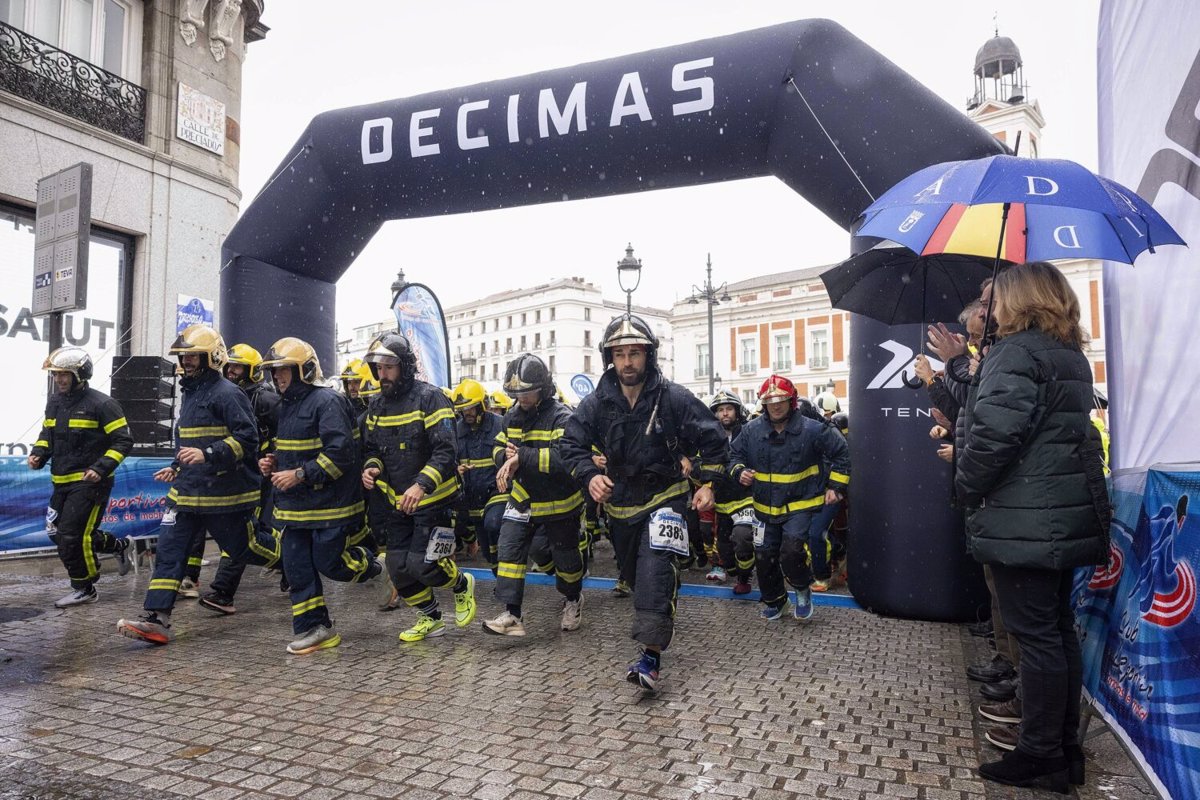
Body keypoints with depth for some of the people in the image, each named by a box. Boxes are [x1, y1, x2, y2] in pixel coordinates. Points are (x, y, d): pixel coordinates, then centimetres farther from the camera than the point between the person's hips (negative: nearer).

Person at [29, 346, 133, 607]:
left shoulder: (101, 404, -13)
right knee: (58, 534, 13)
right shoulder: (55, 402, 10)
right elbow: (48, 434, 22)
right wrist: (38, 453, 1)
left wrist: (101, 468, -22)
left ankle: (84, 590, 11)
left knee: (72, 536, -7)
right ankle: (118, 546, 32)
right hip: (62, 482, 8)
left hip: (89, 482, -8)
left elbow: (123, 441, -12)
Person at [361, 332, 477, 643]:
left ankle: (463, 584, 22)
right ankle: (431, 618, 30)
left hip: (432, 500, -7)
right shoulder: (377, 405, 6)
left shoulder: (429, 398, -15)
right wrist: (371, 468, -9)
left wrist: (422, 484, -34)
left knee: (421, 565, -10)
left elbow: (447, 451, -22)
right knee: (399, 570, 8)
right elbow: (372, 448, 14)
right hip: (397, 501, 7)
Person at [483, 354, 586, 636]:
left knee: (565, 557, 13)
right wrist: (507, 457, -16)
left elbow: (565, 457, -33)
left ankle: (573, 599, 41)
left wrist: (522, 457, -34)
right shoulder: (512, 417, 3)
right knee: (509, 551, -7)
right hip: (522, 499, 5)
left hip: (558, 502, -5)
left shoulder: (561, 417, -20)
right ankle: (512, 615, -2)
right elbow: (498, 449, 9)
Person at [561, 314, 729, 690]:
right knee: (633, 573, 19)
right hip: (621, 501, 4)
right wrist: (590, 475, -15)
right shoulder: (597, 403, -7)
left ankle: (651, 656, -21)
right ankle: (658, 620, 47)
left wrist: (708, 483, -7)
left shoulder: (674, 398, -14)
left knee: (656, 570, -22)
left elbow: (713, 440, -4)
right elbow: (572, 443, 1)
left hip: (664, 497, -4)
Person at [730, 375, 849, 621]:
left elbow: (841, 454, 0)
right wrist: (739, 472, -11)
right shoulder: (752, 430, -3)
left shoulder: (812, 429, -12)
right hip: (766, 507, 4)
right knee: (764, 556, 8)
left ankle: (803, 591, 10)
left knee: (792, 550, -22)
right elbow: (737, 455, 10)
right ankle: (774, 601, 32)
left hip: (801, 504, -4)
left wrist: (835, 486, -2)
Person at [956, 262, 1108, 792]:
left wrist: (967, 489, -9)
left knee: (1036, 635, -2)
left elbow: (994, 434, -23)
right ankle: (1065, 748, 25)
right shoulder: (1073, 357, 16)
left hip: (1023, 522, -9)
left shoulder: (1017, 352, -13)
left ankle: (1040, 757, 9)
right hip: (1068, 518, 9)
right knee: (1059, 630, 14)